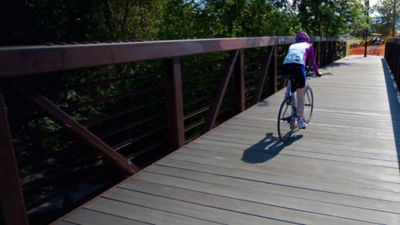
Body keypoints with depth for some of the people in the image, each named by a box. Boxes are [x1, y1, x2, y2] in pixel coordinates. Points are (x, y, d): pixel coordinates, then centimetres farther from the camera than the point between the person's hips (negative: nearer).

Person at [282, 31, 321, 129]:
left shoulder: (292, 46, 34)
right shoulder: (308, 45, 25)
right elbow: (312, 62, 25)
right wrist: (317, 73, 40)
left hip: (285, 66, 3)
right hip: (298, 66, -3)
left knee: (292, 77, 42)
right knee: (301, 96, 10)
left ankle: (288, 92, 16)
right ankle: (301, 121, 13)